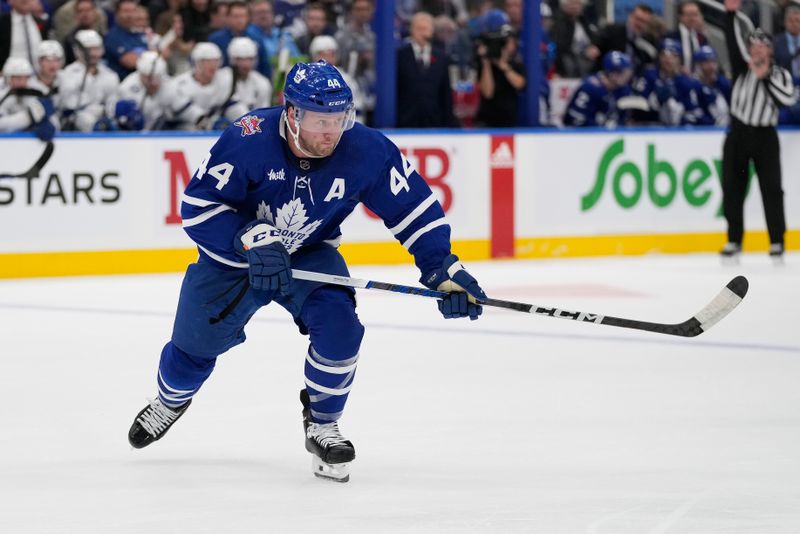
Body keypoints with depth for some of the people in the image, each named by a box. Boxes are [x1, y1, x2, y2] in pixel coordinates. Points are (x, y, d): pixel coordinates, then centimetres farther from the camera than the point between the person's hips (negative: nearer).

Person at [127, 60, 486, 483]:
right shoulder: (249, 139, -32)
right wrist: (253, 241, -36)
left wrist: (442, 269, -24)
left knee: (338, 327, -24)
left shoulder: (366, 151, -26)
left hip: (310, 257, 1)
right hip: (233, 257, -1)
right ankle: (171, 401, 49)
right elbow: (198, 204, -26)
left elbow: (413, 207, -16)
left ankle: (322, 426, 0)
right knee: (196, 343, 12)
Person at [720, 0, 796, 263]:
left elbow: (789, 98, -15)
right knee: (733, 189, 1)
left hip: (765, 136, -2)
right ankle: (734, 241, 9)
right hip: (738, 134, 2)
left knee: (771, 189, -5)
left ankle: (777, 242, 1)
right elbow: (733, 41, -10)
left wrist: (766, 77, -16)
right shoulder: (742, 65, 4)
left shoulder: (780, 74, 2)